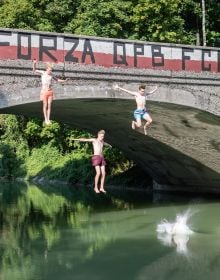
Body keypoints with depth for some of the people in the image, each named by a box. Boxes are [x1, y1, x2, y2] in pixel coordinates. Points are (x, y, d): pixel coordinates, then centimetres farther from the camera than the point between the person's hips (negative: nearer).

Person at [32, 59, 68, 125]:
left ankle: (48, 119, 8)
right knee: (45, 106, -1)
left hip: (50, 92, 3)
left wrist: (64, 81, 7)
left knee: (49, 106, 3)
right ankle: (45, 119, 5)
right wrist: (34, 63, -27)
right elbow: (34, 70, -10)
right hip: (44, 92, -3)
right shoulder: (43, 73, -4)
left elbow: (57, 80, 19)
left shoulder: (51, 75, 5)